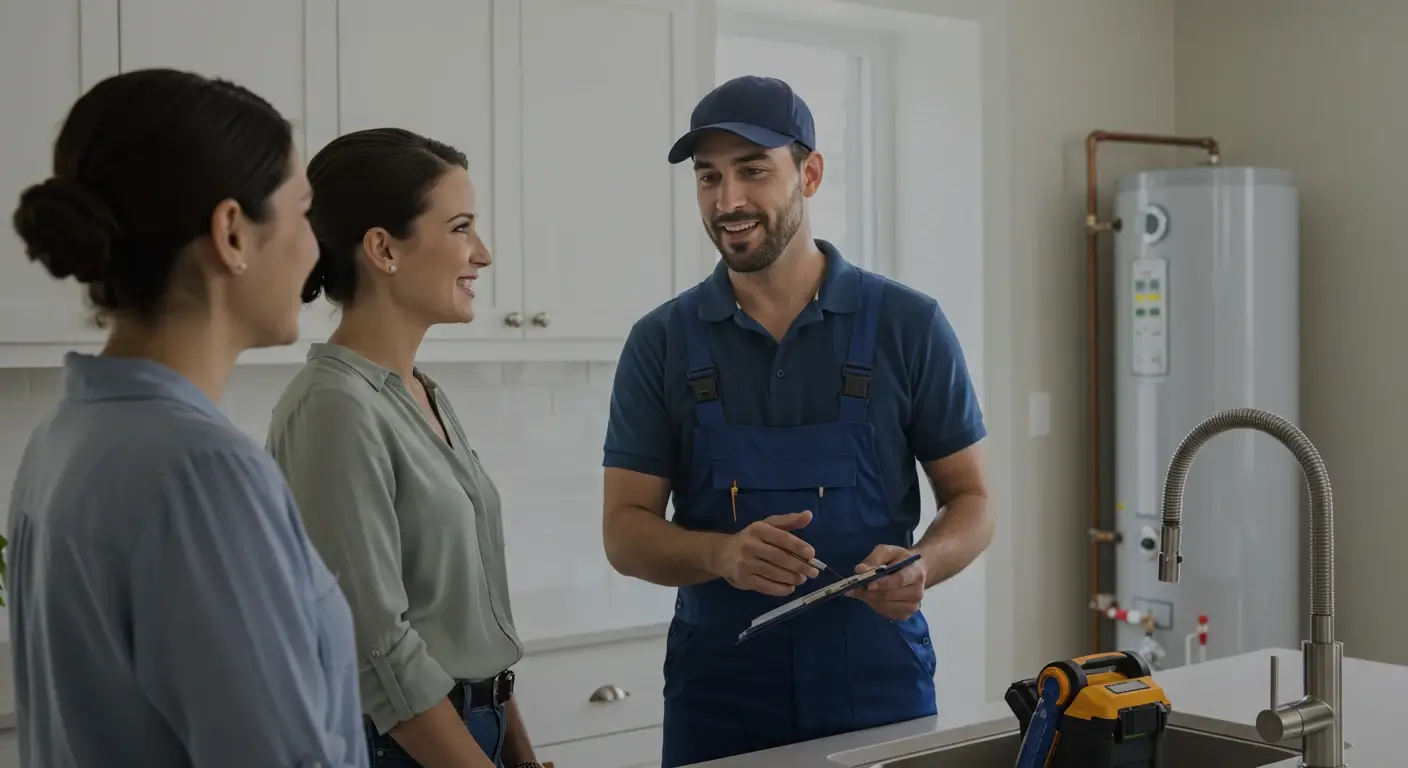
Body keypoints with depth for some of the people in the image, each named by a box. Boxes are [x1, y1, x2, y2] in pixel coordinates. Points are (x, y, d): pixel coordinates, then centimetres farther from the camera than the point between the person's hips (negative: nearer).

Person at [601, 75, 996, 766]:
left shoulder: (909, 325, -3)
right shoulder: (661, 343, -1)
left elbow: (971, 502, 2)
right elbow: (625, 532, -2)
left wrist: (921, 566, -20)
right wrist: (723, 554, -22)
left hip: (880, 686, 0)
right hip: (717, 699, 1)